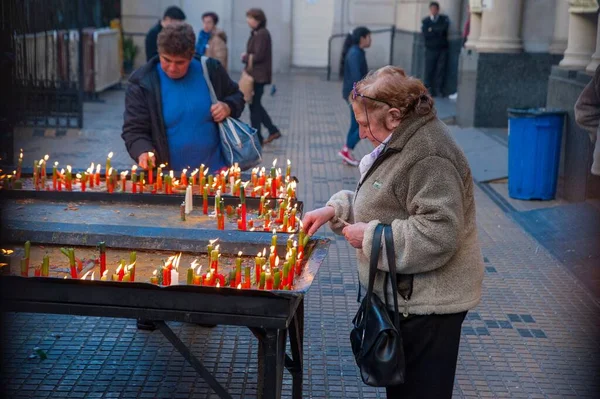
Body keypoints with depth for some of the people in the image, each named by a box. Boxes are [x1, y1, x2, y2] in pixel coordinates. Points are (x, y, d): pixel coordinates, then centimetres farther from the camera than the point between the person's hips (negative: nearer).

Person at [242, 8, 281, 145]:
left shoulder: (261, 34, -17)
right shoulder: (257, 33, 14)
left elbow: (258, 56, -21)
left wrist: (245, 57, -7)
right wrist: (247, 56, -1)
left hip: (258, 75, -10)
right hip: (255, 74, 10)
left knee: (254, 105, -1)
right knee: (256, 104, 16)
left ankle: (256, 138, 9)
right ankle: (273, 130, 21)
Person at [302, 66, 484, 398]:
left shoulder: (429, 158, -24)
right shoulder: (400, 143, 9)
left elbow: (437, 236, -29)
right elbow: (382, 203, 20)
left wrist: (370, 237, -21)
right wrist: (335, 210, 4)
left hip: (426, 304, -10)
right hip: (404, 296, 10)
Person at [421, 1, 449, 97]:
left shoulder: (444, 19, 8)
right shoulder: (425, 21, 8)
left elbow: (444, 28, -11)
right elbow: (425, 34, -6)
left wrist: (432, 30, -6)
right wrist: (438, 31, -8)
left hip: (442, 49, 0)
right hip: (430, 49, 0)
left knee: (441, 69, -5)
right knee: (429, 70, -3)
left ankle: (439, 89, -2)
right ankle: (429, 90, 2)